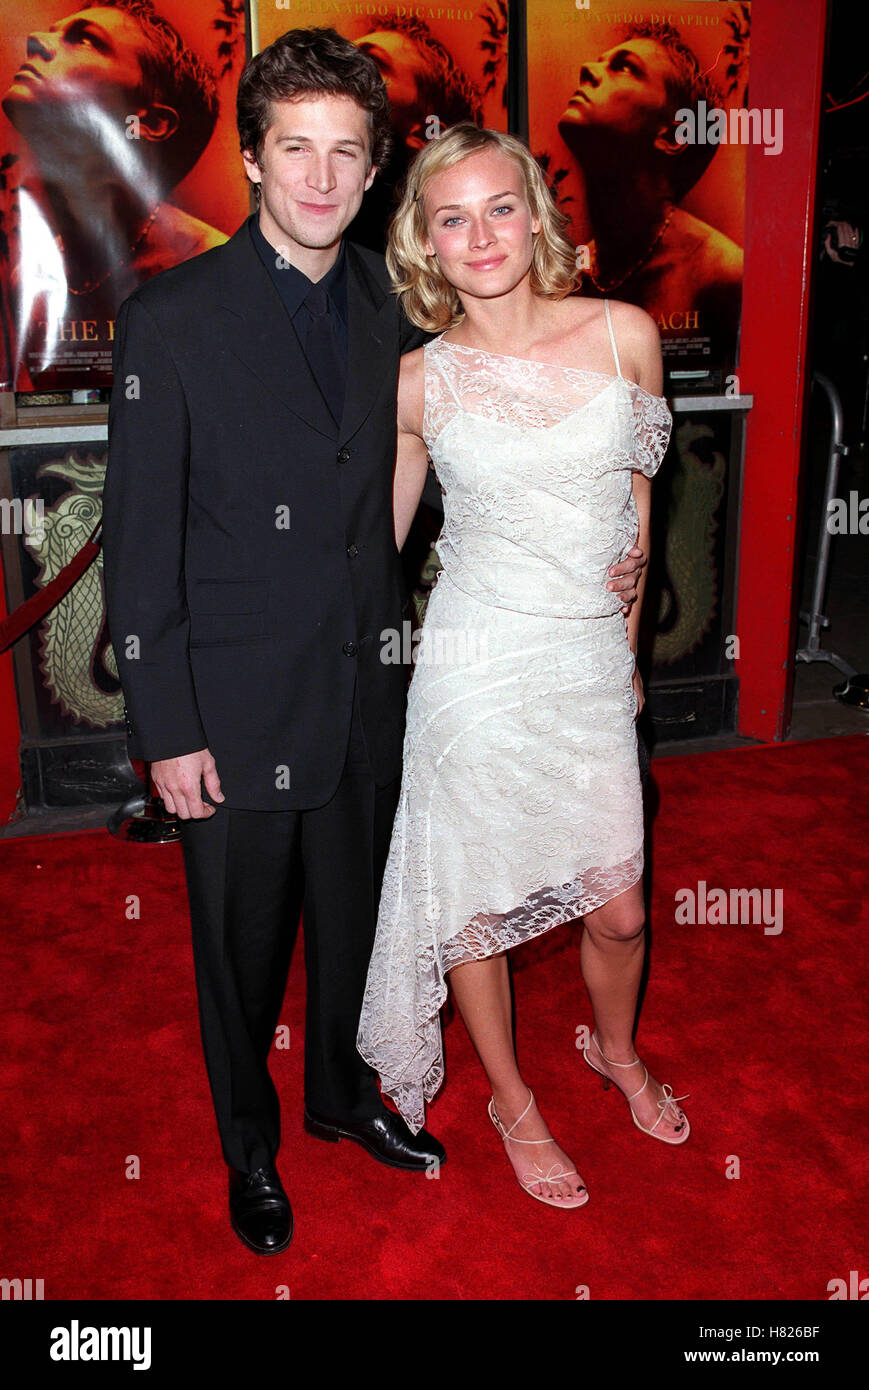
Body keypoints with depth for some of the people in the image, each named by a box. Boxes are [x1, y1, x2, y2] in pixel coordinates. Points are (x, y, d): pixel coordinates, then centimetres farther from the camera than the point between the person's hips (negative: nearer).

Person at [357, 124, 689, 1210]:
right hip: (477, 666, -2)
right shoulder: (417, 383, -6)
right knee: (475, 901, 11)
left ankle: (618, 1051, 47)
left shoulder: (624, 334, -3)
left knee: (619, 910, 12)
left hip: (591, 662, 2)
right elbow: (376, 540, 5)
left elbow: (634, 501, 10)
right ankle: (512, 1101, 38)